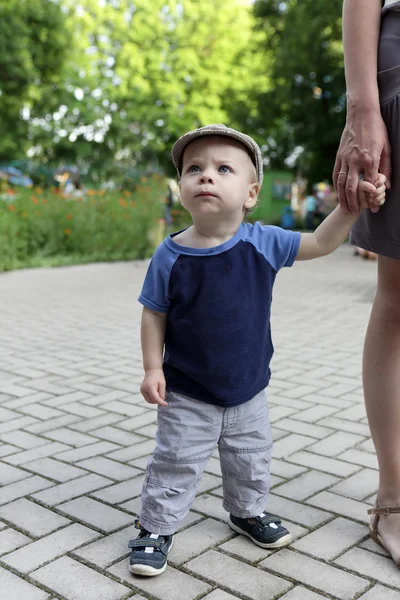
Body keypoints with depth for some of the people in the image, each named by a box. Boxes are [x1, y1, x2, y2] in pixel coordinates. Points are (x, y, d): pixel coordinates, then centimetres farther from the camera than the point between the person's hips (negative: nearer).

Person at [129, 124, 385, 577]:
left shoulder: (263, 243, -12)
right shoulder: (170, 256, -16)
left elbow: (320, 243, -4)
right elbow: (154, 315, -7)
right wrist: (152, 368, -11)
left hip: (248, 388, 3)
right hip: (188, 395, -3)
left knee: (251, 458, 22)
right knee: (175, 463, 6)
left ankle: (247, 511, 48)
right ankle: (155, 527, 28)